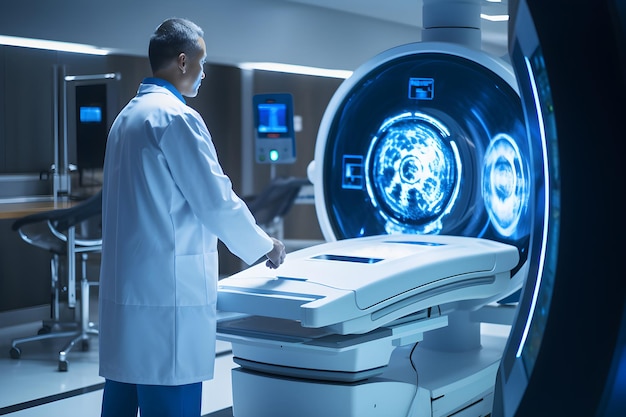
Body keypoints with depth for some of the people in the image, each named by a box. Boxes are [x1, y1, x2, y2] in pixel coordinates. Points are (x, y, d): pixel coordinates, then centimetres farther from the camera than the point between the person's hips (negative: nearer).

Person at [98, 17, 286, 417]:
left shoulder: (128, 115, 16)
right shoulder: (176, 117, -12)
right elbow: (216, 201, -12)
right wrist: (265, 246, 3)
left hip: (124, 292, 10)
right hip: (167, 295, -9)